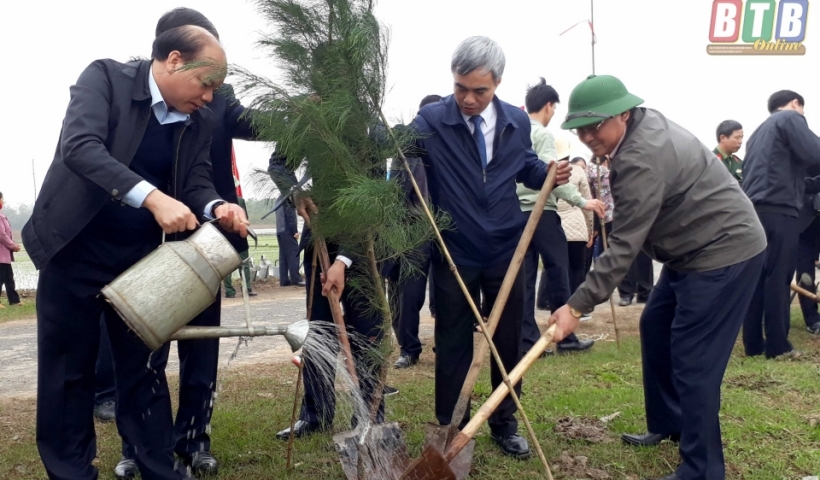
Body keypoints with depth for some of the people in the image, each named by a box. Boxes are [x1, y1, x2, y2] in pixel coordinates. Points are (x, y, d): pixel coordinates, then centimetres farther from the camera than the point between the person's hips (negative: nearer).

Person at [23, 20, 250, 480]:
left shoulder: (199, 121, 1)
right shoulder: (105, 76, -12)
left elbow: (196, 182, 1)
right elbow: (80, 147, -27)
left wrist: (217, 207, -23)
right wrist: (152, 197, -38)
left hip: (141, 259, 4)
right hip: (75, 252, -3)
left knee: (145, 367, 11)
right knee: (67, 370, 8)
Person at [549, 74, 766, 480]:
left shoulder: (641, 159, -28)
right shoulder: (644, 124, 3)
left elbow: (624, 247, -29)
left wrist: (577, 306, -28)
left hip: (724, 252, -11)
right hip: (697, 247, 11)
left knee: (692, 360, -9)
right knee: (655, 327, 19)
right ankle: (668, 424, 34)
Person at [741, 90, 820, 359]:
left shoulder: (759, 131, 26)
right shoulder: (791, 119, 2)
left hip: (753, 211, 8)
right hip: (778, 210, -8)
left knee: (755, 278, 7)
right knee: (778, 279, -4)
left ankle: (753, 343, 10)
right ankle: (777, 345, -1)